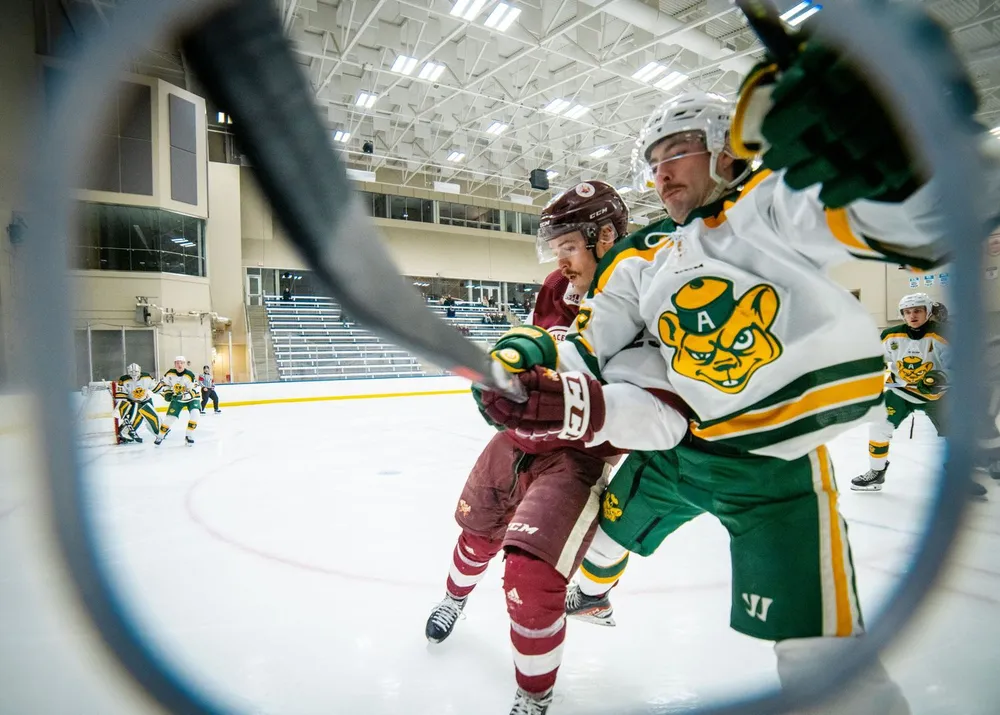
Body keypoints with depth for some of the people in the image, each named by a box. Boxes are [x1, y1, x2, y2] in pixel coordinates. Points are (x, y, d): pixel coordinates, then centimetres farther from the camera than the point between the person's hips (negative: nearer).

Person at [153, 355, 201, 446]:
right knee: (170, 417, -3)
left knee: (194, 414, -25)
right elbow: (163, 382, 7)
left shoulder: (190, 375, -25)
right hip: (177, 399, 3)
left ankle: (188, 436, -10)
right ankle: (160, 436, 20)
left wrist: (184, 395, -39)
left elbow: (193, 392, -25)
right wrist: (167, 393, -4)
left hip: (191, 398, -3)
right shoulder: (170, 373, -13)